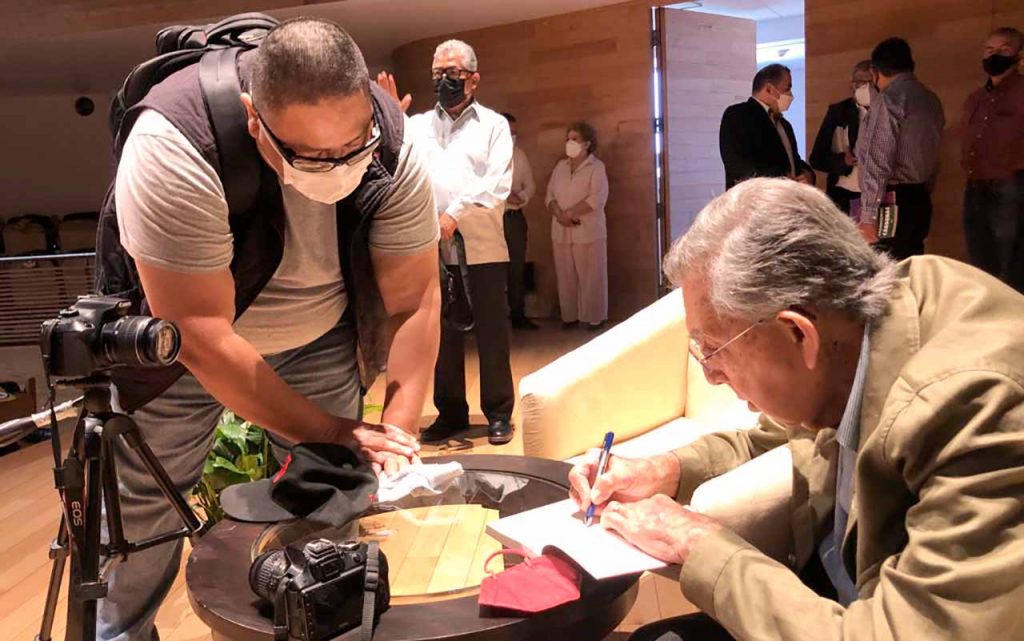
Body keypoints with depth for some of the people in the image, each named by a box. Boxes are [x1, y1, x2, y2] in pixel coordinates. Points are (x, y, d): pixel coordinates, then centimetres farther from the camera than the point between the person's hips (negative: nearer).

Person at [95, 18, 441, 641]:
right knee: (142, 505, 9)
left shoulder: (393, 147, -24)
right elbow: (204, 338, -34)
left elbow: (413, 300, -18)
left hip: (319, 337, 3)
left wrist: (399, 427, -27)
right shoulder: (174, 148, -36)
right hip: (176, 336, -2)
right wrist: (331, 433, -30)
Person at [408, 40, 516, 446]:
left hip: (481, 247, -2)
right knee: (442, 333, 8)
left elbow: (497, 184, -5)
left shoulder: (493, 125, 9)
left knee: (491, 332, 2)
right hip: (431, 247, 2)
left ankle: (499, 413, 14)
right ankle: (450, 412, 20)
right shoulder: (417, 125, 16)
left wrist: (456, 214, -16)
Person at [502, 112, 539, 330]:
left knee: (517, 268, 8)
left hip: (515, 217, 5)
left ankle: (518, 316, 16)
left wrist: (521, 197, -8)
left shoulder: (519, 154, 11)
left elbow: (530, 184, 13)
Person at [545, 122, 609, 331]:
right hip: (561, 232, 5)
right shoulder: (560, 166, 14)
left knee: (591, 277, -1)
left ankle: (595, 317, 7)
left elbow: (597, 199, -14)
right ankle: (570, 316, 15)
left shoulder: (596, 167, -3)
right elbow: (549, 195, 10)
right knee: (566, 276, 6)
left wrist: (569, 213, -15)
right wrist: (559, 215, -10)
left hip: (588, 231, -5)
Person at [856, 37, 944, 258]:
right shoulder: (931, 99, 15)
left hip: (892, 204, -9)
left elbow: (878, 162, -17)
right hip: (919, 200, 9)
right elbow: (929, 154, 16)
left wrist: (868, 216, -18)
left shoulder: (890, 99, -10)